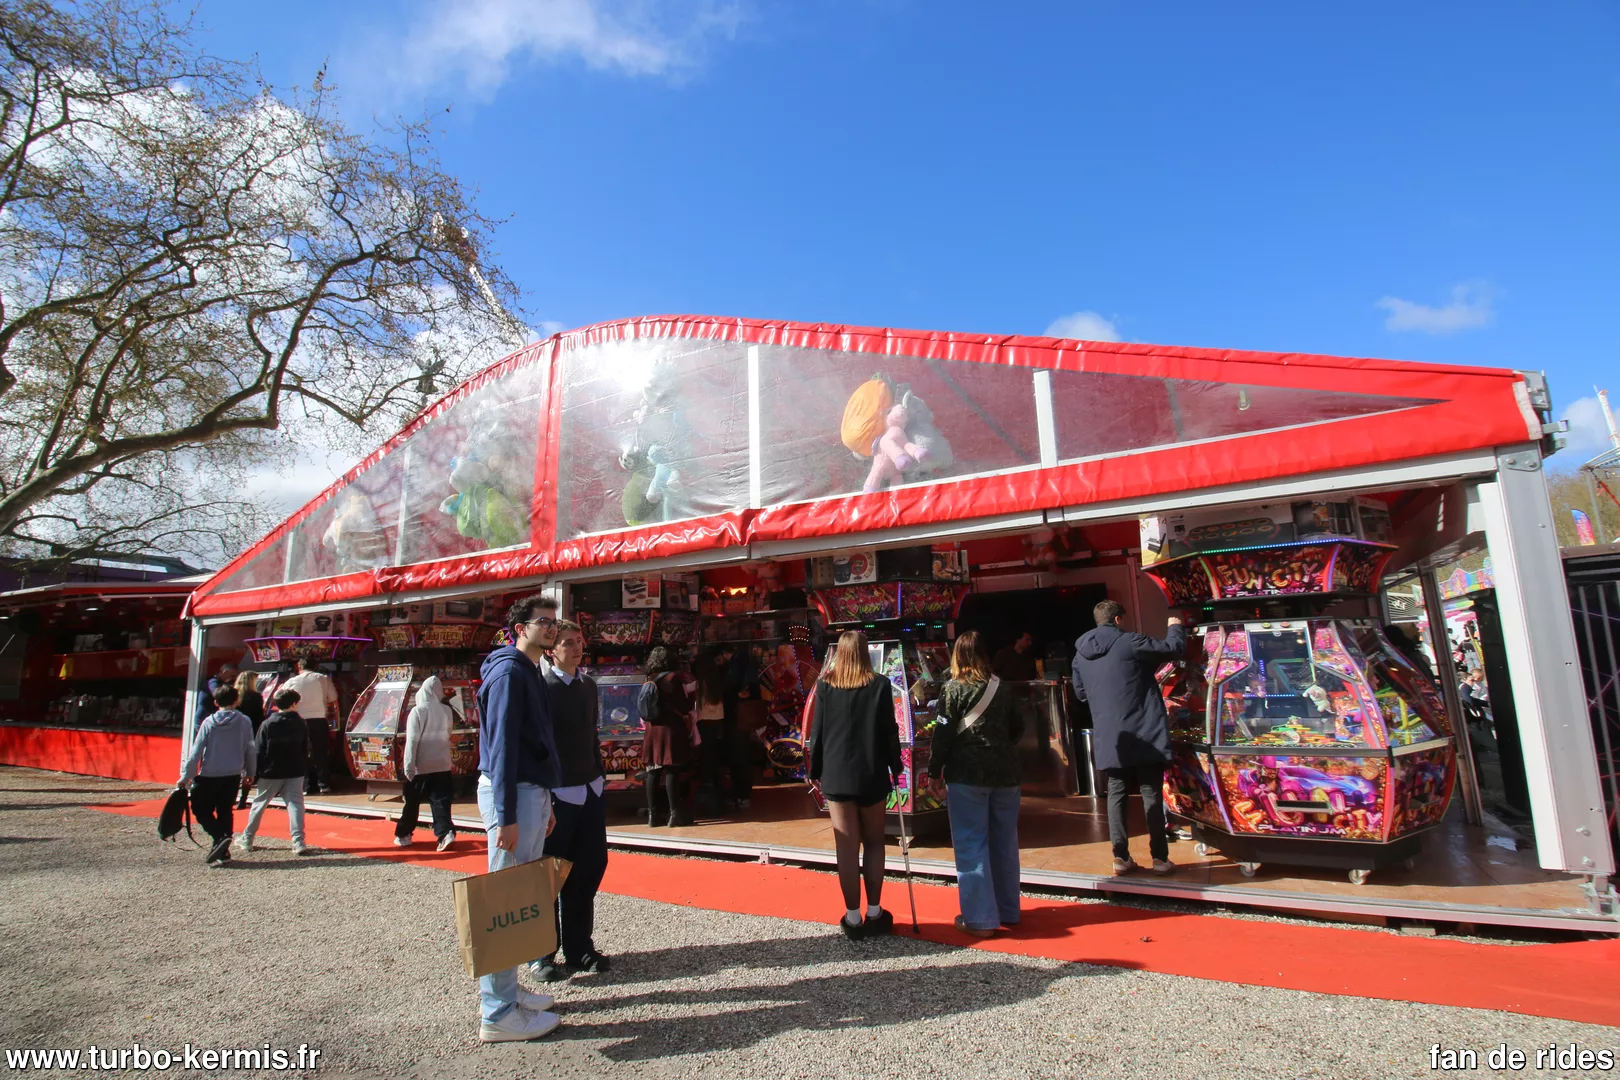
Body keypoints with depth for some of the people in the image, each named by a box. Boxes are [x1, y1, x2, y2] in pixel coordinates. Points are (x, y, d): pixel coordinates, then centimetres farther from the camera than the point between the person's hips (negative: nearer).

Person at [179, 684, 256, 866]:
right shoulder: (244, 722, -1)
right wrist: (249, 773, 18)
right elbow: (250, 750, 5)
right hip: (233, 776, 2)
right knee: (225, 812, 12)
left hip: (209, 776, -2)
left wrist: (186, 776, 0)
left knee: (201, 810, 11)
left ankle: (220, 837, -12)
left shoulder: (208, 723, -6)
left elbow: (196, 752, -7)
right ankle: (223, 851, 10)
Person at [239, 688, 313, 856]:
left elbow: (258, 751, -7)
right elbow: (306, 750, 3)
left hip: (270, 772, -1)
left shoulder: (267, 724, -7)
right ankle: (299, 843, -10)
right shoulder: (301, 724, -1)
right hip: (295, 773, 1)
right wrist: (304, 770, 12)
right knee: (295, 804, -2)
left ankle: (247, 840, 29)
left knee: (259, 804, 16)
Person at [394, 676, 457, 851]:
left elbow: (412, 740, -13)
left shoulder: (417, 711, -11)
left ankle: (403, 835, 25)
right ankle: (446, 833, -11)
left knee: (412, 802, 13)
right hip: (442, 765, 3)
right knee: (441, 801, 3)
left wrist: (408, 766, -11)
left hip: (420, 766, -3)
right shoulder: (447, 710, 1)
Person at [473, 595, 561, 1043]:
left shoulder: (529, 672, 17)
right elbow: (502, 745, -19)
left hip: (531, 790, 10)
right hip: (513, 794, -10)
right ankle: (499, 1014, 6)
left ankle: (505, 989, 28)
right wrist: (506, 816, -22)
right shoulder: (510, 671, -14)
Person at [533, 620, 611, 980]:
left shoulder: (588, 685, 10)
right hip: (558, 796, -6)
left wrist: (600, 775, 12)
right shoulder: (542, 688, -11)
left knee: (590, 868, 12)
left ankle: (580, 947, 25)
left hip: (591, 791, 7)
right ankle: (544, 954, 20)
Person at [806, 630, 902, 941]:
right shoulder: (880, 685, -4)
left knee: (846, 847, 5)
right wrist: (895, 767, 8)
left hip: (836, 775, 0)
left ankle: (853, 918, 11)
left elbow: (817, 731, 0)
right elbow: (889, 730, -3)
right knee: (873, 843, 15)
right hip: (872, 775, 0)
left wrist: (815, 770, 10)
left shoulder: (825, 685, -3)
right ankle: (874, 914, 18)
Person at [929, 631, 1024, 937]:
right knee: (1003, 841, 14)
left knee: (971, 844, 1)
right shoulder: (1003, 688, 6)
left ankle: (980, 918, 2)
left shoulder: (954, 689, -6)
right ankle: (1008, 910, 24)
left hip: (966, 774, -5)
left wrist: (934, 772, -2)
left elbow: (943, 734, -9)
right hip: (1005, 772, 5)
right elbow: (1017, 728, 11)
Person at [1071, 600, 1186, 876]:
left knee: (1116, 794, 11)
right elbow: (1174, 648, -4)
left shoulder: (1081, 653, 7)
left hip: (1108, 737, 4)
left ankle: (1120, 857, 13)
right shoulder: (1129, 642, -10)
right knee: (1152, 795, 5)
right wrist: (1175, 626, 16)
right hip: (1144, 734, -4)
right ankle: (1160, 858, 11)